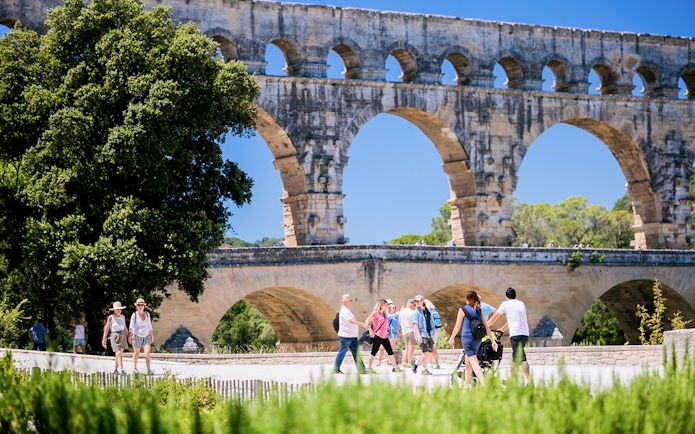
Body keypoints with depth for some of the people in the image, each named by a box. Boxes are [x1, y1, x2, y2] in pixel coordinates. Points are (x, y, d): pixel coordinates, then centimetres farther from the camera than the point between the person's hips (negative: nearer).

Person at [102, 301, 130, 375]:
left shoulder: (122, 317, 7)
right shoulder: (111, 317, -9)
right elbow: (106, 329, -8)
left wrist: (129, 337, 12)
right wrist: (104, 339, -12)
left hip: (122, 336, 6)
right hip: (114, 336, -6)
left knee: (118, 354, 12)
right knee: (119, 354, -16)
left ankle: (116, 370, 24)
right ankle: (121, 370, -25)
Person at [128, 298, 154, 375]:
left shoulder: (147, 314, 4)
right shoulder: (134, 315, -7)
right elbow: (131, 326, -12)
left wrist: (152, 335, 13)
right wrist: (130, 336, -22)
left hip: (146, 336, 2)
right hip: (137, 336, -2)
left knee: (147, 352, -13)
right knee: (136, 353, 10)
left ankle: (149, 369, -14)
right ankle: (134, 368, 26)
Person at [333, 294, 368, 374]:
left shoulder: (348, 310, 16)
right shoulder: (344, 311, -15)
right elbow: (352, 321, -27)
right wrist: (363, 324, -34)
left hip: (352, 336, 9)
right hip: (346, 336, -9)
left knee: (356, 352, 5)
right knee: (342, 353, -2)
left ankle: (362, 369, 4)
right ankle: (336, 369, 7)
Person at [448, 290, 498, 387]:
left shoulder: (463, 309, -5)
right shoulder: (479, 311, 9)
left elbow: (457, 326, -3)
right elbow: (486, 327, 6)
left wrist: (451, 338, 9)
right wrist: (493, 340, 7)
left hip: (467, 338, -6)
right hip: (477, 339, 6)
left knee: (473, 362, -13)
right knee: (468, 362, 21)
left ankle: (484, 384, -29)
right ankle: (466, 385, 31)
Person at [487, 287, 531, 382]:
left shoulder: (505, 304, 4)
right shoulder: (521, 304, 21)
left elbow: (493, 318, 11)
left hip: (516, 334, -7)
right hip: (525, 334, 7)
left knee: (521, 358, -13)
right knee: (515, 358, 16)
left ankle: (530, 381, -24)